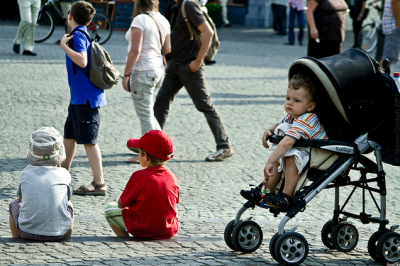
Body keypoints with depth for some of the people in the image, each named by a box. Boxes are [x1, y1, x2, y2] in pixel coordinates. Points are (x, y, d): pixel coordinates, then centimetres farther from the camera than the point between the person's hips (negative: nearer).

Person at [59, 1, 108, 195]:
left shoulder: (78, 35, -15)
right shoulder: (84, 35, 13)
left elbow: (82, 61, -28)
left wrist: (64, 46, -22)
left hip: (86, 98, -10)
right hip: (79, 97, 10)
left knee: (88, 140, -7)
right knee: (69, 135, 17)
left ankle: (99, 183, -5)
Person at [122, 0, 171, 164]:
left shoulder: (140, 20, -14)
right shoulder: (163, 21, 8)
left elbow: (135, 51, -18)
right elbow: (167, 49, 12)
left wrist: (126, 74, -14)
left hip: (143, 70, -8)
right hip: (158, 69, 8)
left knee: (145, 114, -1)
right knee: (148, 112, 20)